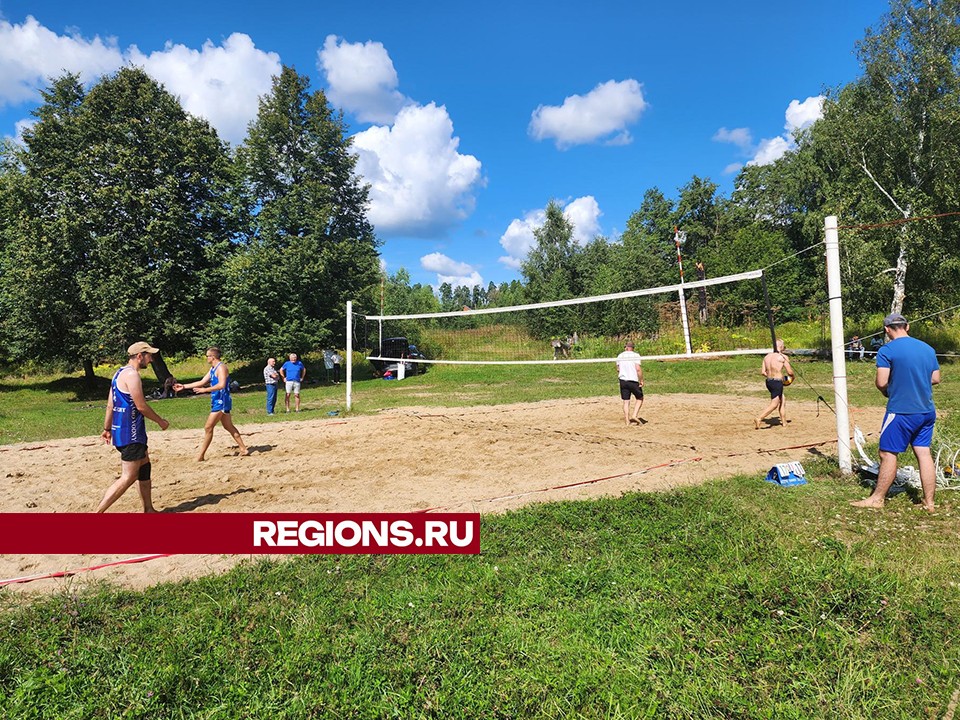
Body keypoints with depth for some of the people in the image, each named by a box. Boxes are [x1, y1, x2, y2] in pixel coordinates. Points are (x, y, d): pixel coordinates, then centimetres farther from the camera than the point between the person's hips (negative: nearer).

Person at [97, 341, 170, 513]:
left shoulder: (120, 373, 14)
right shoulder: (131, 374, -16)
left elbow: (110, 404, 18)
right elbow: (141, 406, -18)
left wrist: (107, 429, 22)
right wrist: (160, 421, -5)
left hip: (126, 430, 11)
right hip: (130, 434, -11)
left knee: (144, 469, 17)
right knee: (129, 477, -7)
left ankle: (148, 509, 24)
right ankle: (98, 512, -5)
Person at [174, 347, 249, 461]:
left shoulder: (221, 367, -15)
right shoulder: (213, 368, 16)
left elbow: (221, 385, -28)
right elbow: (202, 382, 21)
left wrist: (205, 390, -25)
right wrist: (184, 386, 20)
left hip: (221, 401, -10)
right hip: (218, 401, 10)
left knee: (208, 428, -6)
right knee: (229, 427, 14)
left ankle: (200, 457, 1)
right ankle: (244, 449, 18)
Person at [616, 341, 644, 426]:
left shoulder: (620, 356, 8)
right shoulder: (635, 355, -6)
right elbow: (638, 369, -14)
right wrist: (641, 380, -7)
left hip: (623, 381, 4)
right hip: (633, 381, -4)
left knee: (626, 401, 7)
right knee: (640, 399, 14)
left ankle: (627, 421, 6)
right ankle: (635, 415, -1)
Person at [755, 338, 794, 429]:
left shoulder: (767, 356, 9)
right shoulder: (783, 357, -8)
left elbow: (763, 372, 7)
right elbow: (790, 372, -7)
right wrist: (792, 376, 14)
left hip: (769, 381, 7)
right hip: (777, 382, -7)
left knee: (782, 402, 20)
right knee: (774, 404, -3)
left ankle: (784, 423, 25)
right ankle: (759, 419, -14)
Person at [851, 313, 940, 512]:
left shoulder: (887, 350, -13)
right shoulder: (928, 349, 8)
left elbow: (881, 383, -16)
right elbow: (936, 378, 14)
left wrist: (886, 391, 4)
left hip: (901, 411, -6)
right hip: (927, 411, 7)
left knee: (888, 453, 2)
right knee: (924, 453, 11)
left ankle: (877, 498, 11)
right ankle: (929, 502, 15)